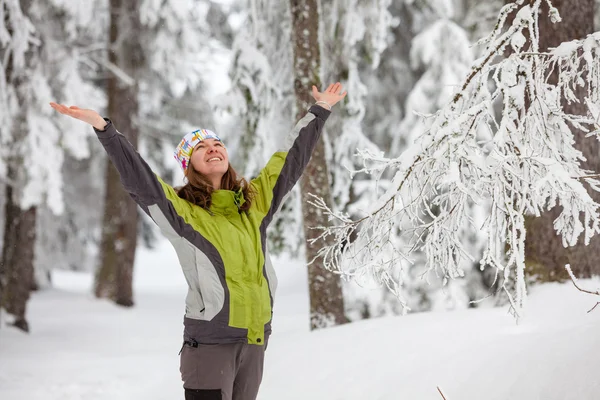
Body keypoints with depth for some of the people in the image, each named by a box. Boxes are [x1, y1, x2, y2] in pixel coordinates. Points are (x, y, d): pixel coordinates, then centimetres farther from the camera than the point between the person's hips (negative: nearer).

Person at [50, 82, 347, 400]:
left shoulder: (256, 201, 12)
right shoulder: (182, 211, -4)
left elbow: (291, 160, 22)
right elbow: (137, 179, -17)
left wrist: (319, 111, 30)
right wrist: (103, 128, -28)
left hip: (255, 341, 5)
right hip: (209, 342, -5)